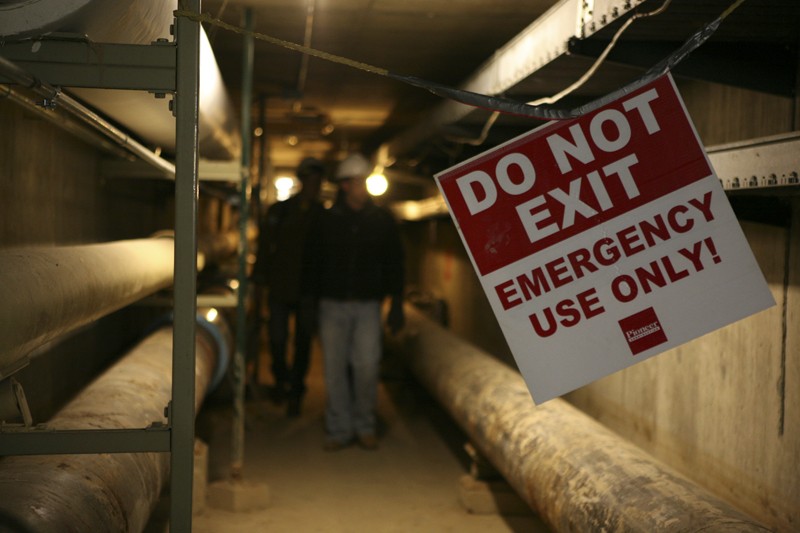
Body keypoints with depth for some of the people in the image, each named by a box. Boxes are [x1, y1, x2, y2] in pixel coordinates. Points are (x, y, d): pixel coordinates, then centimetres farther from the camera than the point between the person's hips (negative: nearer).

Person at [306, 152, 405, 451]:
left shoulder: (382, 220, 5)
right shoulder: (328, 220, 5)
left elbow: (394, 264, 6)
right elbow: (316, 262, 9)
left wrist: (396, 305, 1)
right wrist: (316, 298, 2)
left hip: (367, 304, -1)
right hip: (333, 304, 1)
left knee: (366, 367, -5)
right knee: (335, 369, 2)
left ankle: (365, 426, 12)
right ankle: (339, 429, 12)